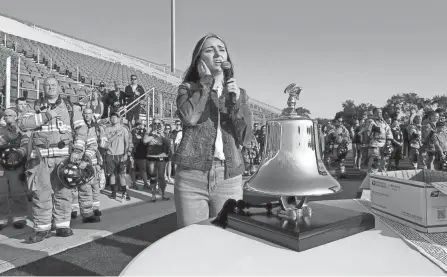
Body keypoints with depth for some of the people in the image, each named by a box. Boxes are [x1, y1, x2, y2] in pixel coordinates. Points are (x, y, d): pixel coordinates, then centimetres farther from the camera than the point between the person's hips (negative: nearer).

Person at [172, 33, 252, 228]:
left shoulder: (239, 93, 13)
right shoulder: (188, 88, 7)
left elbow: (245, 138, 1)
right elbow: (189, 117, -16)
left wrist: (235, 100, -10)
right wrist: (206, 81, -4)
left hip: (229, 179, 2)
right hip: (191, 176, -2)